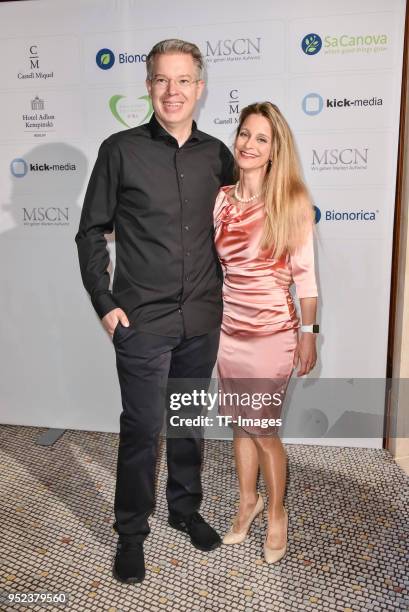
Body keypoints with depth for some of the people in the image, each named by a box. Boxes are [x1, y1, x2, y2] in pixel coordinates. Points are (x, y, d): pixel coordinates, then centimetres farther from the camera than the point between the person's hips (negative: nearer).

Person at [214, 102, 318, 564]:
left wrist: (308, 333, -6)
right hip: (229, 329, 4)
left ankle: (276, 513, 32)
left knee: (263, 428, 6)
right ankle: (247, 501, 41)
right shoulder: (221, 199, 2)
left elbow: (304, 271, -6)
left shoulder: (292, 200, -9)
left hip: (273, 333, -4)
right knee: (240, 424, 17)